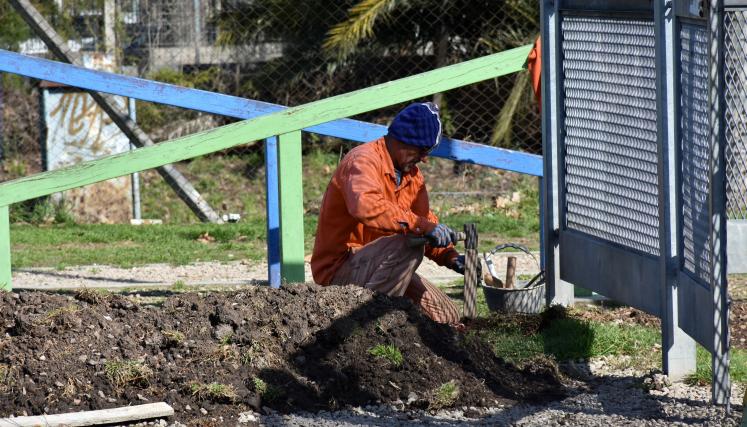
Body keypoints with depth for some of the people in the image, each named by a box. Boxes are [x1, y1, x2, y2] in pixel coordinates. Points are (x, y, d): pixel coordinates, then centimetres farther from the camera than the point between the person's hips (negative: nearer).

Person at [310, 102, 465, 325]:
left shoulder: (412, 175, 11)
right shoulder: (364, 160, -19)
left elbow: (426, 221, 15)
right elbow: (366, 206, -39)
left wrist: (450, 257, -6)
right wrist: (421, 226, -43)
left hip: (378, 267, 9)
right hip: (338, 270, -9)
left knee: (447, 318, 5)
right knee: (408, 245, -34)